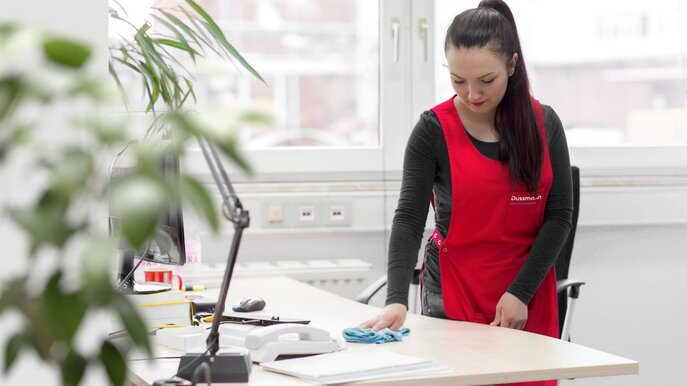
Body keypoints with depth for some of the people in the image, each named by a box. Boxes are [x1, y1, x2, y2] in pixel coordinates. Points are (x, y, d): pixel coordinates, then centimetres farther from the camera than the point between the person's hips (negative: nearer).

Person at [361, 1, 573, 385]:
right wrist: (397, 299, -29)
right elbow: (409, 218, -15)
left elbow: (559, 215, -2)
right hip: (454, 296, -2)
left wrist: (521, 292, -12)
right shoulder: (433, 130, -8)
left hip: (529, 300, 2)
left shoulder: (544, 124, -1)